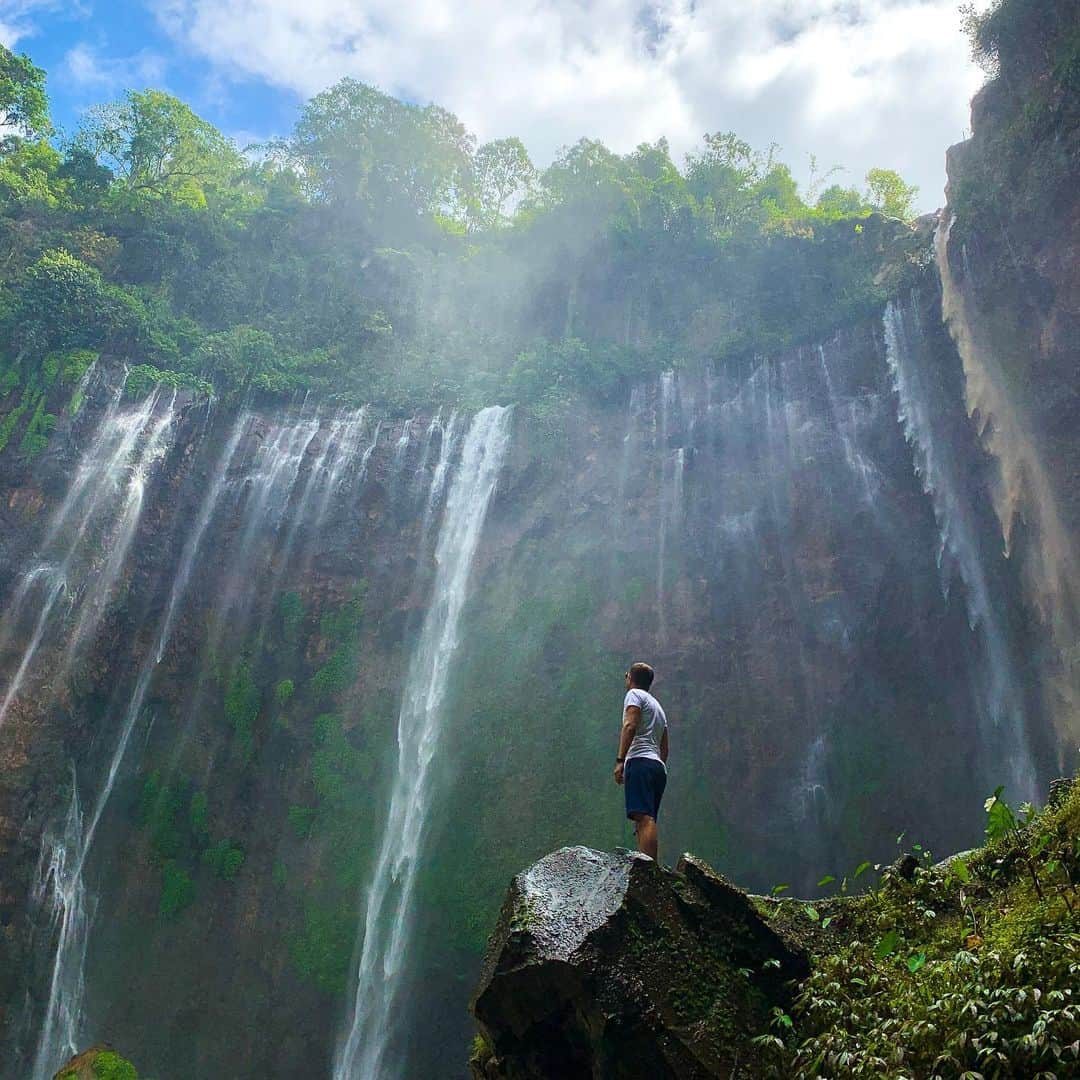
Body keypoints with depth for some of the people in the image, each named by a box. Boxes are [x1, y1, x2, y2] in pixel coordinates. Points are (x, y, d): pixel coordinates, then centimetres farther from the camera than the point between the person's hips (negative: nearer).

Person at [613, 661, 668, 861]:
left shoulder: (634, 694, 7)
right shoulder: (657, 705, 32)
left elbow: (630, 726, -11)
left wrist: (620, 760, -16)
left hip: (640, 761, -9)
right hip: (659, 767, 9)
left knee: (644, 818, -21)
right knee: (646, 822, 5)